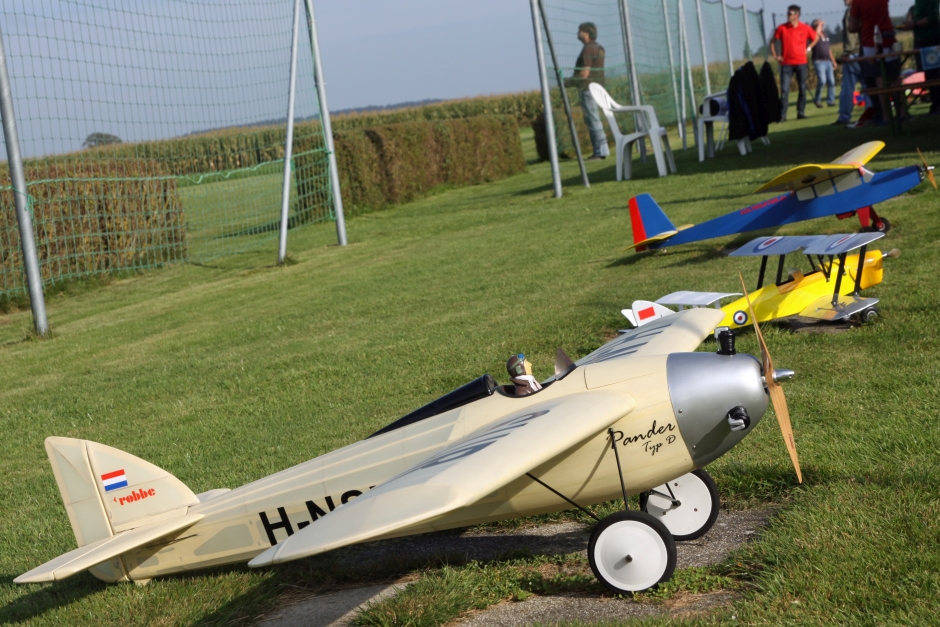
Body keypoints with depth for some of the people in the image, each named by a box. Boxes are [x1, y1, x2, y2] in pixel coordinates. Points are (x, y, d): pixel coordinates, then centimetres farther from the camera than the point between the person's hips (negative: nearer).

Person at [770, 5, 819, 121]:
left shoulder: (805, 28, -1)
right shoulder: (781, 28, -2)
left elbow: (816, 38, 16)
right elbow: (773, 42, 9)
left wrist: (808, 49, 5)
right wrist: (775, 56, 1)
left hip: (801, 62, 1)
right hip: (786, 63, -1)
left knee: (802, 88, 4)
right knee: (784, 90, -7)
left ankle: (801, 113, 13)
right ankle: (782, 115, -6)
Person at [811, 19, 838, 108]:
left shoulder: (825, 35, 18)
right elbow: (817, 32, -30)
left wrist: (833, 61, 23)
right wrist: (819, 24, -12)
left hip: (828, 61, 7)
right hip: (819, 61, -7)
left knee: (831, 81, 2)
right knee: (822, 80, -18)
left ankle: (831, 101, 9)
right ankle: (817, 99, -2)